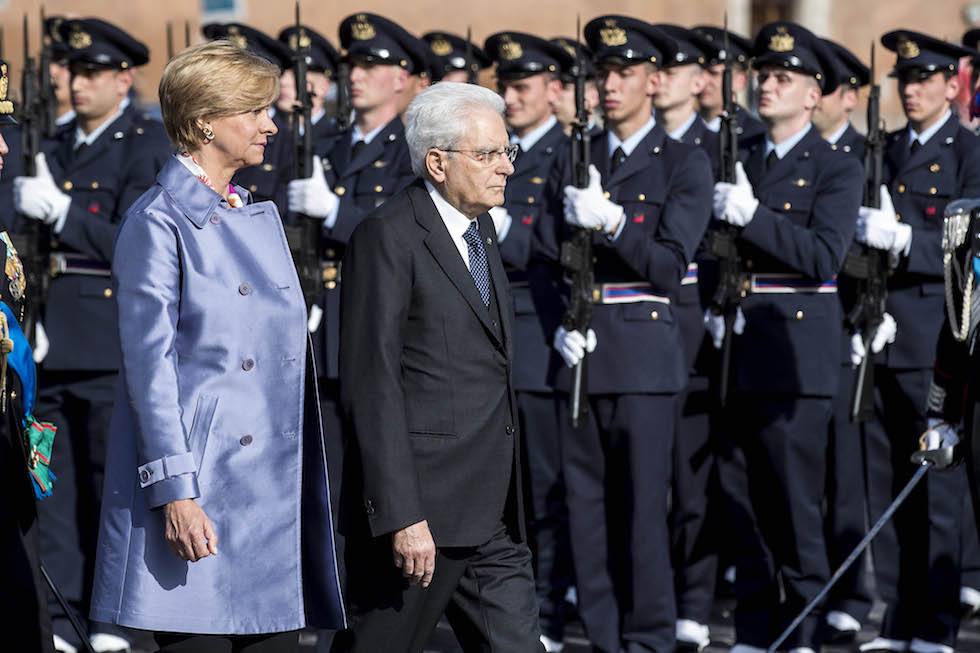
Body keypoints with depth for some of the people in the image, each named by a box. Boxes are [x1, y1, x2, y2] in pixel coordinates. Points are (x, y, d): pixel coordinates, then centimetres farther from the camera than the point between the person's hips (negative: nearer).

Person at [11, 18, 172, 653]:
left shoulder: (149, 146, -5)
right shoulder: (60, 145, 17)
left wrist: (60, 210, -16)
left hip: (117, 336, -6)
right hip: (58, 338, 6)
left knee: (114, 477, -1)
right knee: (58, 482, 5)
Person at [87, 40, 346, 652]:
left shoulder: (261, 217, 17)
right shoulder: (158, 223, -6)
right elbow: (149, 364, -11)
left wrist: (303, 480, 17)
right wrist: (174, 491, -18)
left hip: (275, 487, 7)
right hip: (200, 487, -7)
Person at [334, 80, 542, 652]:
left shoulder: (480, 227, 16)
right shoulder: (388, 237, -12)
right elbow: (371, 385, -17)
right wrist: (400, 515, -22)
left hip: (492, 519, 8)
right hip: (419, 509, -8)